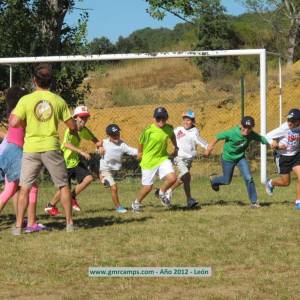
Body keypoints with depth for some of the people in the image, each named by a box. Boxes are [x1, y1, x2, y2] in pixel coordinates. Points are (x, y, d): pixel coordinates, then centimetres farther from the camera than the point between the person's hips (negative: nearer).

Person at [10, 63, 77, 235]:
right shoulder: (58, 101, 1)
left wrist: (12, 115, 10)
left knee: (25, 188, 6)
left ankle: (18, 226, 2)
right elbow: (73, 126, 3)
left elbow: (14, 123, -12)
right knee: (64, 185, 13)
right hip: (51, 147, 0)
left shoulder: (26, 100, -4)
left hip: (31, 148, 0)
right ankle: (70, 223, 14)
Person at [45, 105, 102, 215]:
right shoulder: (71, 130, -22)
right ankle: (50, 206, 21)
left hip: (75, 161, 7)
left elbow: (94, 139, 16)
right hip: (65, 162, -7)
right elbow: (66, 144, -40)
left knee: (88, 178, -9)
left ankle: (72, 197, 12)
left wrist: (99, 143, -9)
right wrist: (82, 152, -47)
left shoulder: (84, 130, 2)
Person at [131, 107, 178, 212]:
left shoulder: (169, 128, -6)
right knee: (148, 187, 2)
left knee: (172, 178, -18)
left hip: (163, 158, 4)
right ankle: (136, 203, 32)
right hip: (149, 161, -4)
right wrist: (140, 153, 11)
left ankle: (162, 193, 14)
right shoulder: (148, 130, -21)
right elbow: (141, 141, -2)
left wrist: (176, 147, 25)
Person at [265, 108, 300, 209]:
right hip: (283, 156, -3)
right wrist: (276, 146, -29)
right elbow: (267, 137, -16)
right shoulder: (283, 129, -23)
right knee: (286, 182, 6)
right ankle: (270, 183, 39)